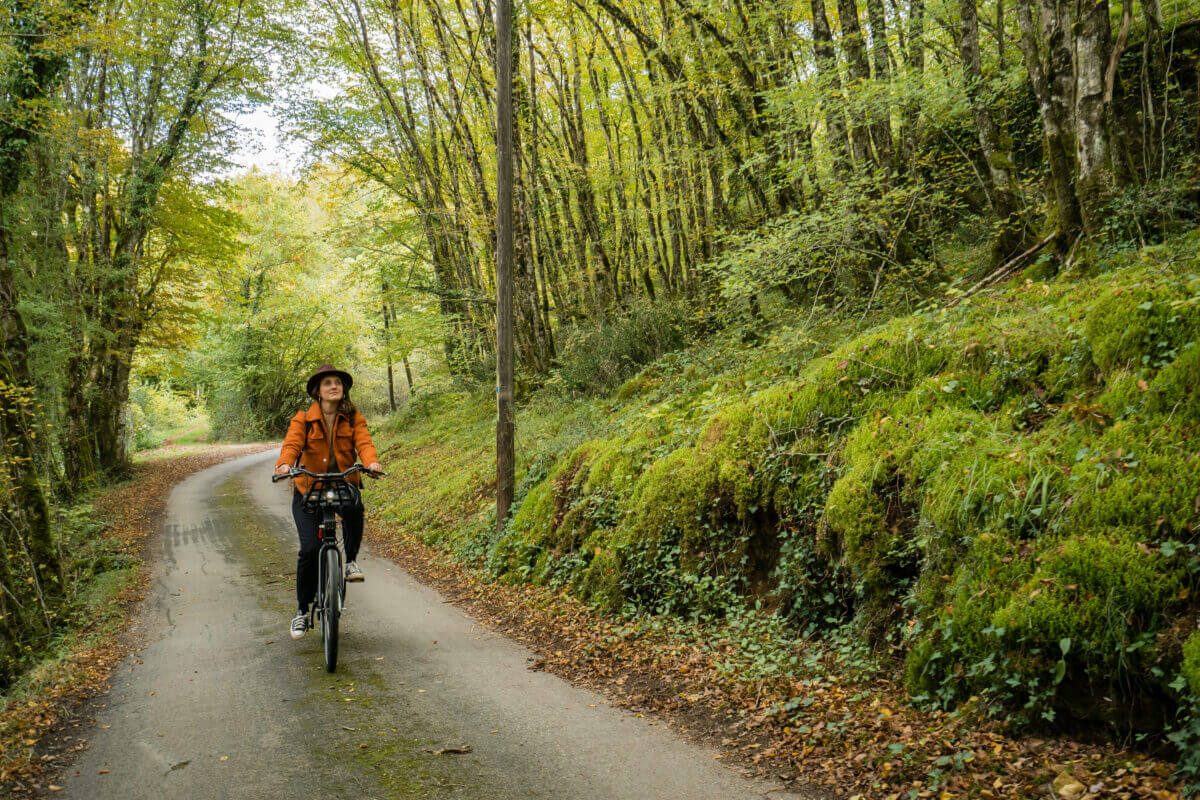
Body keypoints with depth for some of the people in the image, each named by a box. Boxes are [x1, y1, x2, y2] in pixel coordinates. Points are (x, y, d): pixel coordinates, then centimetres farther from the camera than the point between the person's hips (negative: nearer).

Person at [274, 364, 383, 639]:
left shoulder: (353, 419, 2)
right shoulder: (303, 419, -1)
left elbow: (364, 442, -12)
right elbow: (291, 444, -15)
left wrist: (371, 462, -35)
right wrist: (284, 464, -38)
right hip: (309, 488, 0)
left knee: (353, 508, -36)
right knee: (309, 548, -11)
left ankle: (351, 561, -10)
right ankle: (303, 610, 9)